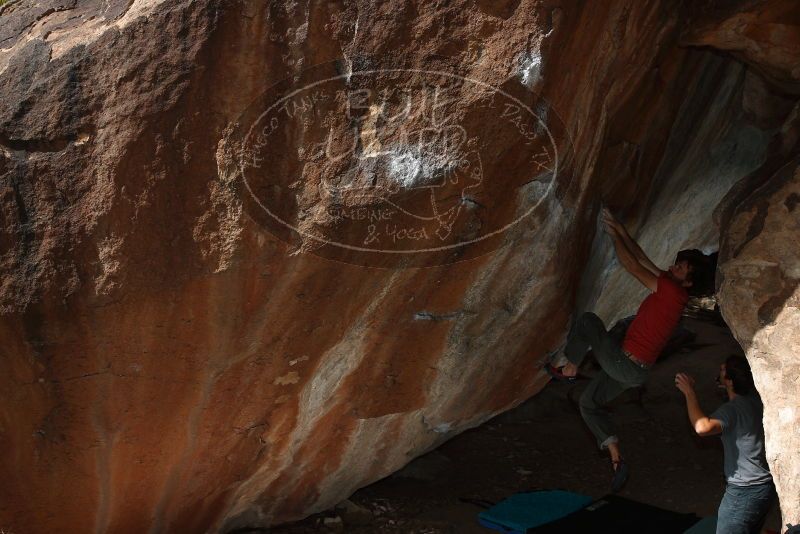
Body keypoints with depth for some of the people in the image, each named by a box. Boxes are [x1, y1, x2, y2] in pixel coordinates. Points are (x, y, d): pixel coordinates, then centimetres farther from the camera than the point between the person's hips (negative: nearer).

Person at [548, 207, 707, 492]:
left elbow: (632, 265, -15)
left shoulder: (672, 290, -18)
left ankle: (569, 368, 13)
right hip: (634, 370, 9)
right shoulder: (671, 290, 9)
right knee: (590, 403, 16)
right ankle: (617, 458, 10)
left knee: (588, 320, 0)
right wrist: (620, 230, 15)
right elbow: (641, 258, 16)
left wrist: (614, 235, -5)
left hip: (625, 364, -9)